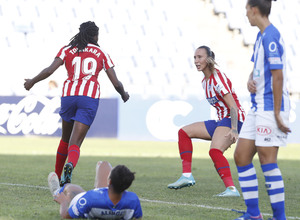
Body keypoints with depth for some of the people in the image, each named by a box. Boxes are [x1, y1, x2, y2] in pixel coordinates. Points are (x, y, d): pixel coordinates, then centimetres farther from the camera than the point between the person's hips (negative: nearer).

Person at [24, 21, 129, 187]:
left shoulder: (67, 50, 12)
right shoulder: (101, 54, 13)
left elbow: (50, 70, -1)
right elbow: (116, 83, 10)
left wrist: (32, 82, 14)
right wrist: (124, 95, 31)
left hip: (68, 95, 2)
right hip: (90, 98, -2)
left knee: (65, 139, 23)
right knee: (75, 144, -7)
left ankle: (57, 177, 30)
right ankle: (70, 164, -40)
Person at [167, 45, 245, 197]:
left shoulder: (218, 77, -15)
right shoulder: (205, 82, 13)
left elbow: (233, 106, -22)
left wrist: (233, 130, -33)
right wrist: (225, 136, 18)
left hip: (233, 120, -10)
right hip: (221, 121, 10)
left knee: (214, 150, -31)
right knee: (184, 132, 8)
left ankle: (231, 189, -37)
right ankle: (187, 176, 1)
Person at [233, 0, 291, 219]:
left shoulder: (271, 37, -16)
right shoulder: (261, 36, 15)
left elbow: (277, 76, -19)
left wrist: (277, 113, -20)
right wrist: (250, 80, 3)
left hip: (271, 108, -10)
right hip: (258, 107, 10)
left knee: (267, 160, -10)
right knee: (241, 156, 9)